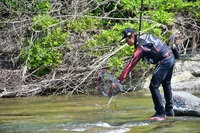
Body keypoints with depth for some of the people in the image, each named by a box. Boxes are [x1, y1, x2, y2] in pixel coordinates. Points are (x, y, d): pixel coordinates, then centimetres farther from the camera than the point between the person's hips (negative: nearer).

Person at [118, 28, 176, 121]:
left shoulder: (140, 47, -21)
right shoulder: (145, 36, 2)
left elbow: (130, 65, -25)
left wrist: (119, 80, -26)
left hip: (164, 62, -10)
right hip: (171, 58, 10)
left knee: (154, 86, -10)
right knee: (166, 84, 24)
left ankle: (160, 114, -9)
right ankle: (169, 110, 38)